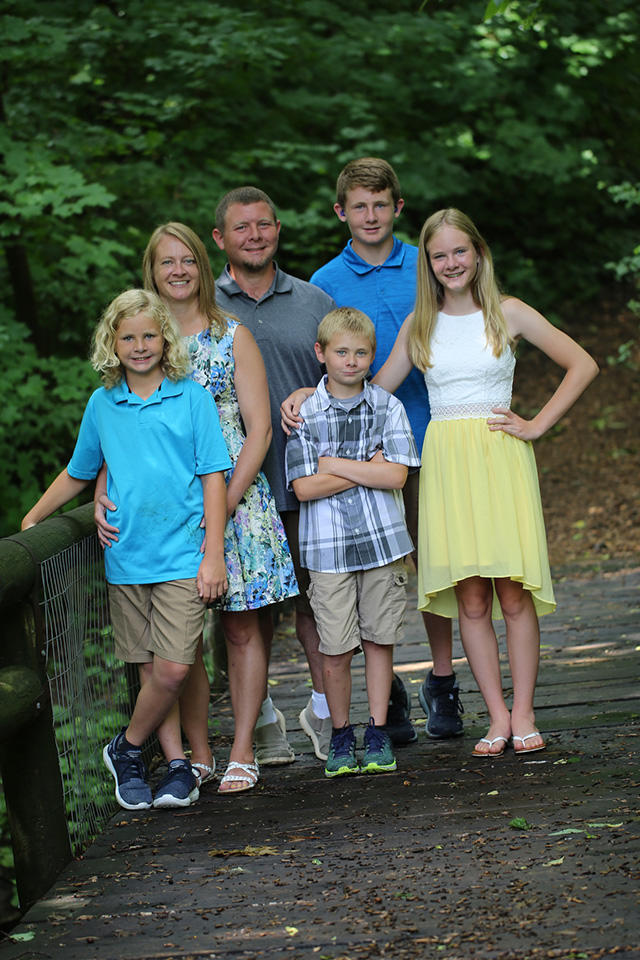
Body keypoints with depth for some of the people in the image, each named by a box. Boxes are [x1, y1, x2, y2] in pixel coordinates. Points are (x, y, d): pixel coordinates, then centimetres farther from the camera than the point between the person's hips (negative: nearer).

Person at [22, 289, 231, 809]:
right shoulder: (102, 405, 8)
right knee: (151, 671, 6)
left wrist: (213, 554, -7)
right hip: (126, 558, 3)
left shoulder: (191, 397, -1)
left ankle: (127, 747, 9)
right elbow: (77, 474, 21)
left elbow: (213, 476, -2)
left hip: (181, 556, -3)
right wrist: (31, 521, 16)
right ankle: (179, 764, 17)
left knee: (173, 669, -11)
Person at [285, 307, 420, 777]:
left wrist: (333, 464, -11)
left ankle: (378, 734, 17)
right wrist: (368, 467, -11)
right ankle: (340, 735, 15)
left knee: (379, 639, 6)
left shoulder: (387, 407, 2)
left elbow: (395, 476, -8)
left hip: (383, 540, 1)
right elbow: (304, 487, -9)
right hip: (328, 545, -1)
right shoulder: (304, 414, -1)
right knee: (336, 649, -1)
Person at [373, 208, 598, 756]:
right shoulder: (419, 325, 11)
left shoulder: (508, 314, 3)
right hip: (445, 460, 2)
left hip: (501, 459, -2)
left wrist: (537, 425, -2)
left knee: (512, 591, -6)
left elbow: (582, 366, 5)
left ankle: (523, 715, 1)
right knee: (470, 598, -2)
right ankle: (498, 717, 3)